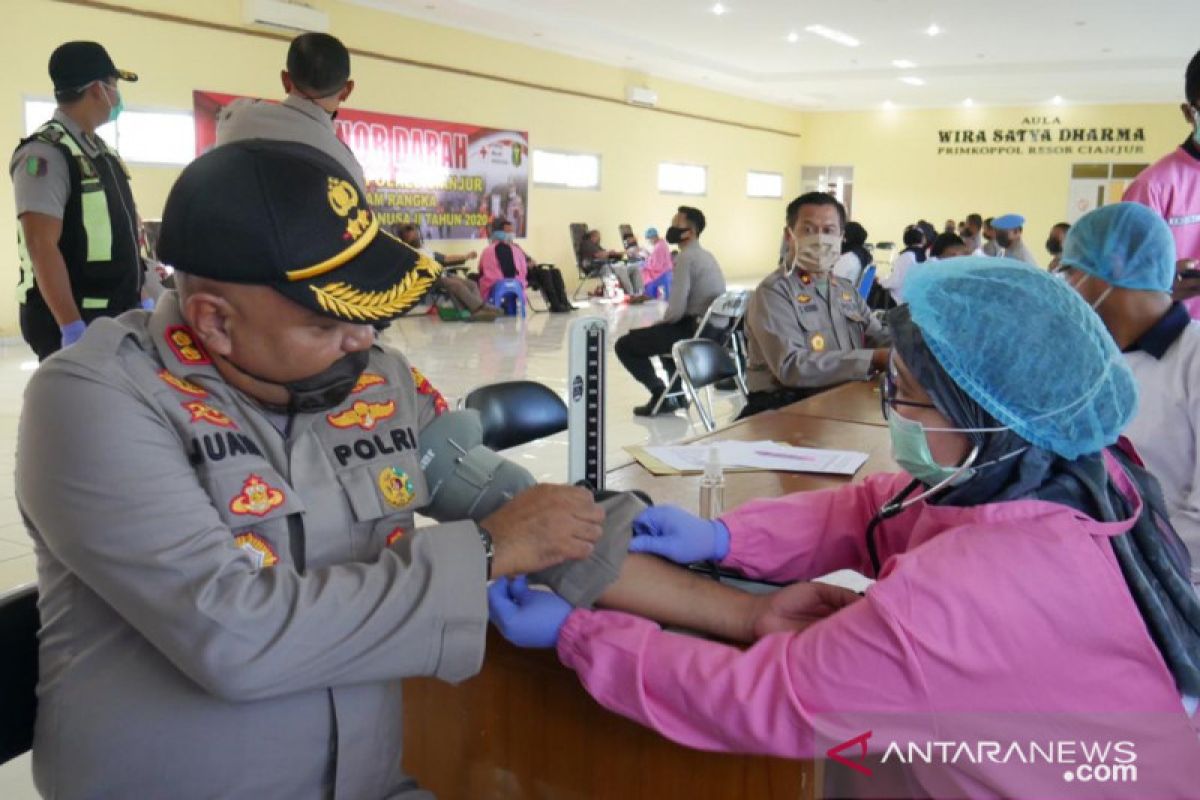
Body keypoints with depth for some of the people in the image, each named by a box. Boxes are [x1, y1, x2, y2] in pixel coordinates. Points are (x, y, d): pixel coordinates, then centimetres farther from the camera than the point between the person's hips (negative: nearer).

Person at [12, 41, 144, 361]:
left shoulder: (100, 151, 13)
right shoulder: (45, 153, -14)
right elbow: (42, 245, -22)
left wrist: (139, 297, 18)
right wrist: (73, 328, -27)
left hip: (115, 316, 8)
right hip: (72, 322, -8)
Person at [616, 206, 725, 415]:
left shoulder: (686, 258, -16)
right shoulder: (705, 255, 13)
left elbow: (676, 311, -21)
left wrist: (662, 320, 0)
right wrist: (664, 322, 16)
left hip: (695, 331, -10)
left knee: (624, 345, 1)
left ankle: (662, 395, 4)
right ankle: (676, 394, 33)